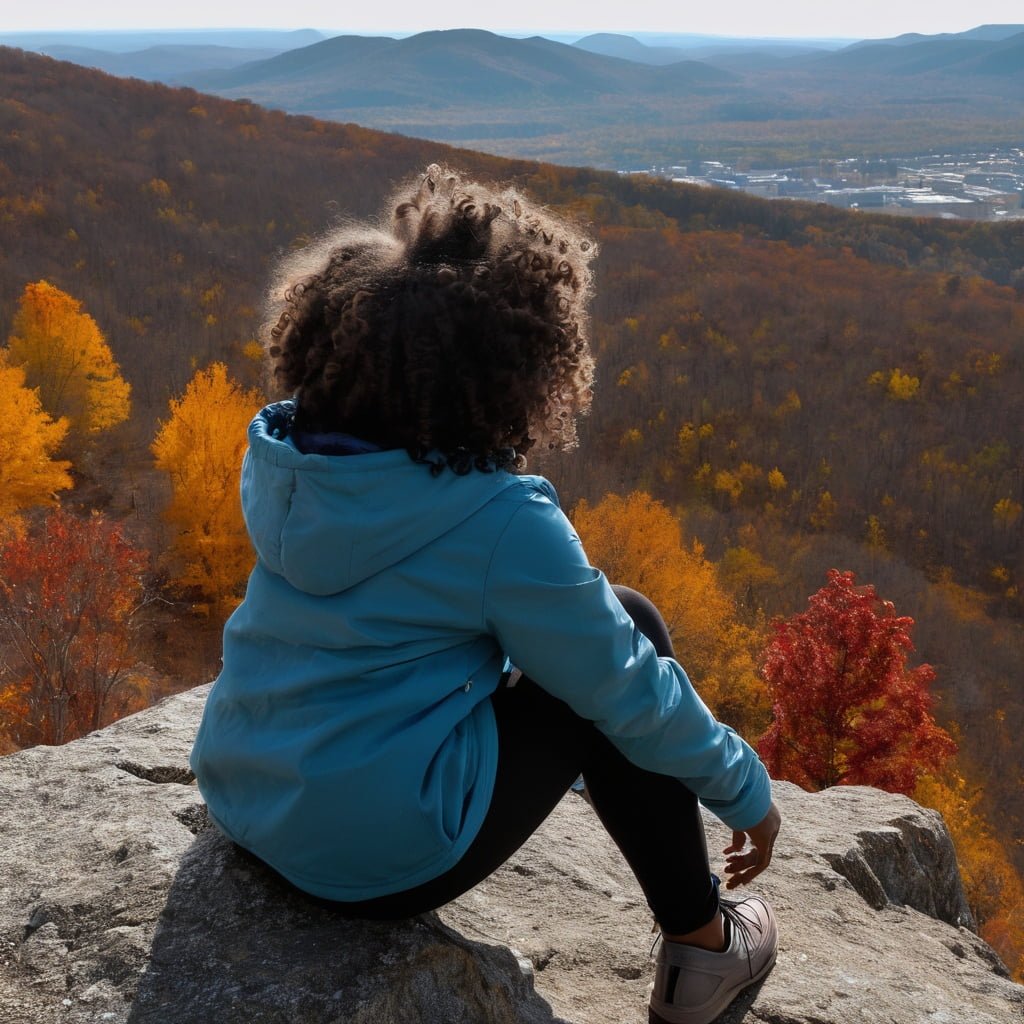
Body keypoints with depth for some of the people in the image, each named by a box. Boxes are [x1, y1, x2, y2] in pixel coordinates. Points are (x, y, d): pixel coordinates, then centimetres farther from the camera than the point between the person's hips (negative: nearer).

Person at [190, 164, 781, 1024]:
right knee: (632, 629, 6)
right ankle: (701, 949, 17)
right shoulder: (505, 527, -23)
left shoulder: (283, 454, -3)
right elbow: (628, 695, -9)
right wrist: (746, 790, 5)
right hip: (383, 861, -7)